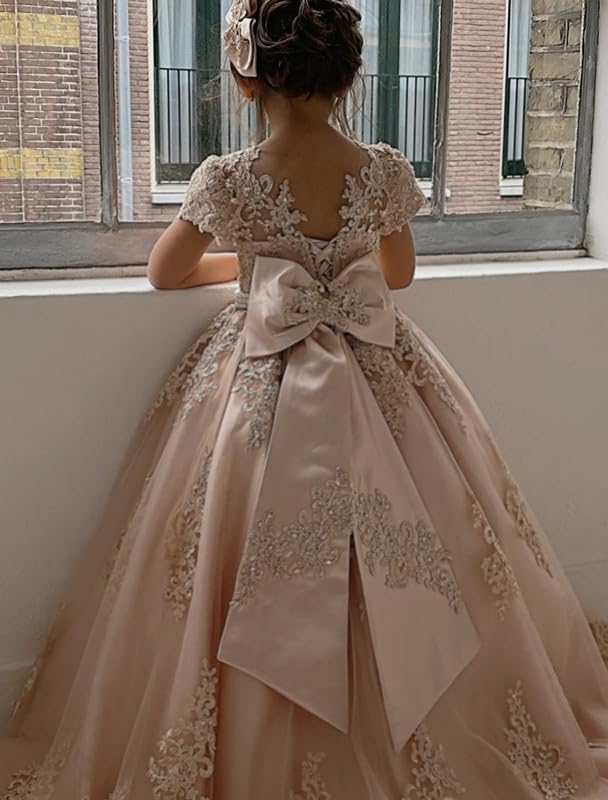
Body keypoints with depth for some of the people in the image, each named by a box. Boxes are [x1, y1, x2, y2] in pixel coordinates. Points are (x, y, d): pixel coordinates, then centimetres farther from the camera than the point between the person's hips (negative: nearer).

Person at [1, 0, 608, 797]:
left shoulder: (226, 181, -12)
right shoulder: (388, 172, -7)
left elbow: (164, 272, 6)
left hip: (263, 394, -2)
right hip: (379, 384, 2)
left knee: (254, 599, 12)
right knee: (407, 585, 16)